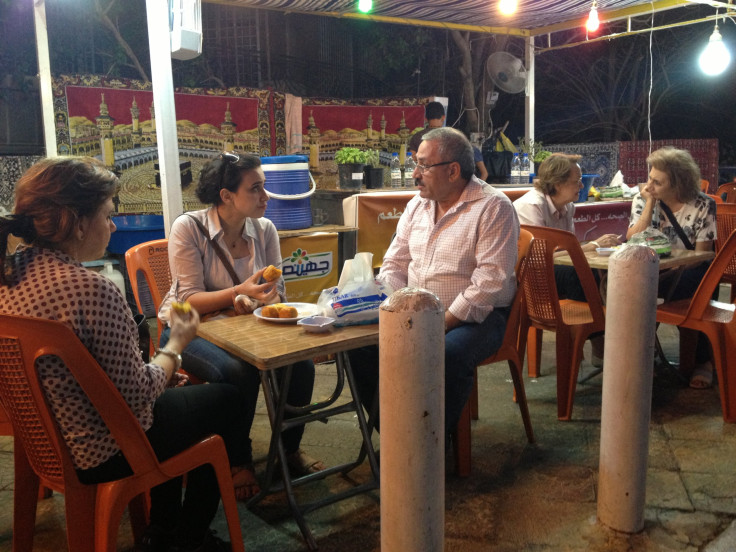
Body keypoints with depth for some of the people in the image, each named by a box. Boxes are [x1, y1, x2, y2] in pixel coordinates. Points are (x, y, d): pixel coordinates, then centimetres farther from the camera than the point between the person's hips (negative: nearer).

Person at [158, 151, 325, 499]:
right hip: (189, 329, -4)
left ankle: (289, 448, 6)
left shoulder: (265, 229, -1)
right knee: (240, 371, -33)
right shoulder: (188, 228, -14)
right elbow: (189, 300, -17)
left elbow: (277, 293, 1)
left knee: (300, 364, -20)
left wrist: (254, 303, -23)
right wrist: (241, 291, -32)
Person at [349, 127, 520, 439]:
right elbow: (394, 264, 13)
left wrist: (442, 324, -22)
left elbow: (490, 282, -18)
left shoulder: (493, 208, -11)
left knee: (449, 354, -36)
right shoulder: (417, 204, 11)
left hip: (474, 316, -6)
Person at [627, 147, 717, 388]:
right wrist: (650, 203, -15)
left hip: (690, 274, -1)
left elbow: (701, 255, -8)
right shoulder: (642, 200, 1)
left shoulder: (703, 205, -6)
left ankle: (703, 361, -15)